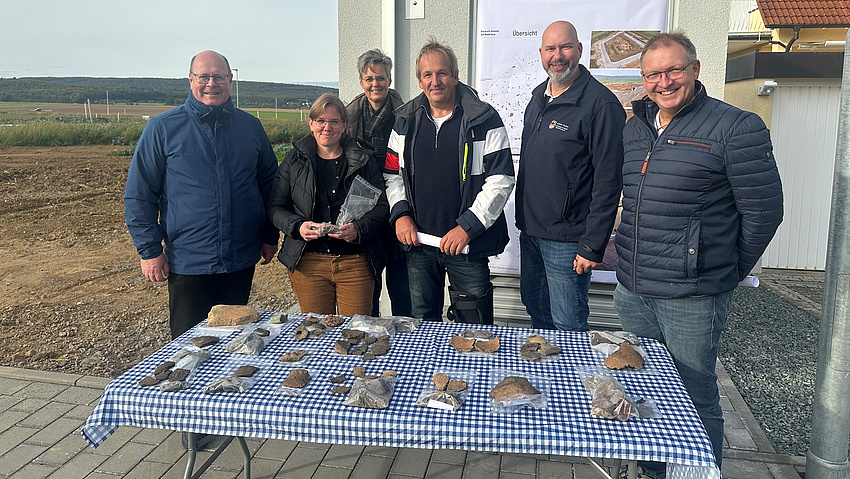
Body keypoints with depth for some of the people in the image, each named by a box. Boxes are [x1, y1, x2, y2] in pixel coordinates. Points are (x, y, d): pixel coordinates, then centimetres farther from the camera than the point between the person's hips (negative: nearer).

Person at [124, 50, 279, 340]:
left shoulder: (250, 126, 6)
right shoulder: (163, 128, -4)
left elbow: (269, 183, 14)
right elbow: (138, 195, -2)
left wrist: (270, 236, 11)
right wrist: (150, 250, -6)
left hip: (241, 261, 3)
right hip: (188, 260, -2)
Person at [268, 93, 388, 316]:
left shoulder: (364, 161, 6)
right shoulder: (294, 160, 8)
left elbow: (382, 206, 3)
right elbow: (275, 207, 8)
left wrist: (358, 229, -16)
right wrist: (297, 226, -12)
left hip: (356, 262, 0)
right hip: (308, 262, 1)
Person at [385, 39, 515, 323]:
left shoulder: (484, 121, -6)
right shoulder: (406, 121, 7)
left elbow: (501, 180, -10)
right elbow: (392, 174, 12)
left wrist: (467, 227, -15)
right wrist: (400, 213, -4)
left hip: (469, 244, -3)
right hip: (417, 240, 4)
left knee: (472, 329, 5)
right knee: (422, 323, 17)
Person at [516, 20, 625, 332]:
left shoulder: (601, 104, -15)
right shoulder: (539, 96, 11)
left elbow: (608, 183, -17)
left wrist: (593, 247, -18)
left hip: (566, 240, -8)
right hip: (530, 231, 8)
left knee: (567, 327, 4)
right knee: (535, 310, 21)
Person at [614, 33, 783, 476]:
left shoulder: (736, 127, -8)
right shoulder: (635, 128, 12)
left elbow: (763, 211, -7)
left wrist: (727, 273, 0)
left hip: (691, 298, -6)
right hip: (632, 290, 7)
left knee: (694, 400, 4)